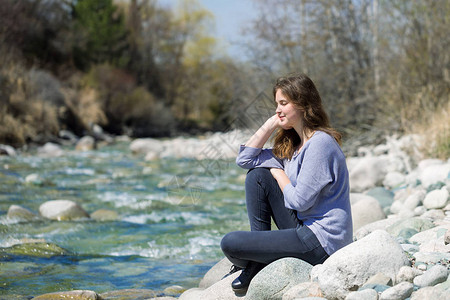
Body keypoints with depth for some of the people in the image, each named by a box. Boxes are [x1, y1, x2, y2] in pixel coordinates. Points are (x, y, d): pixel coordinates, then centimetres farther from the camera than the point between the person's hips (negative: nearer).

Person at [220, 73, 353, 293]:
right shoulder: (292, 143, 13)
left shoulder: (320, 143, -18)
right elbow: (244, 159, 11)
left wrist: (278, 173, -3)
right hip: (304, 226, 10)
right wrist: (271, 124, 5)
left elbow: (299, 201, -20)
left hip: (321, 241, -10)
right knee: (257, 176, 5)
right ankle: (257, 259, 6)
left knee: (230, 243, -17)